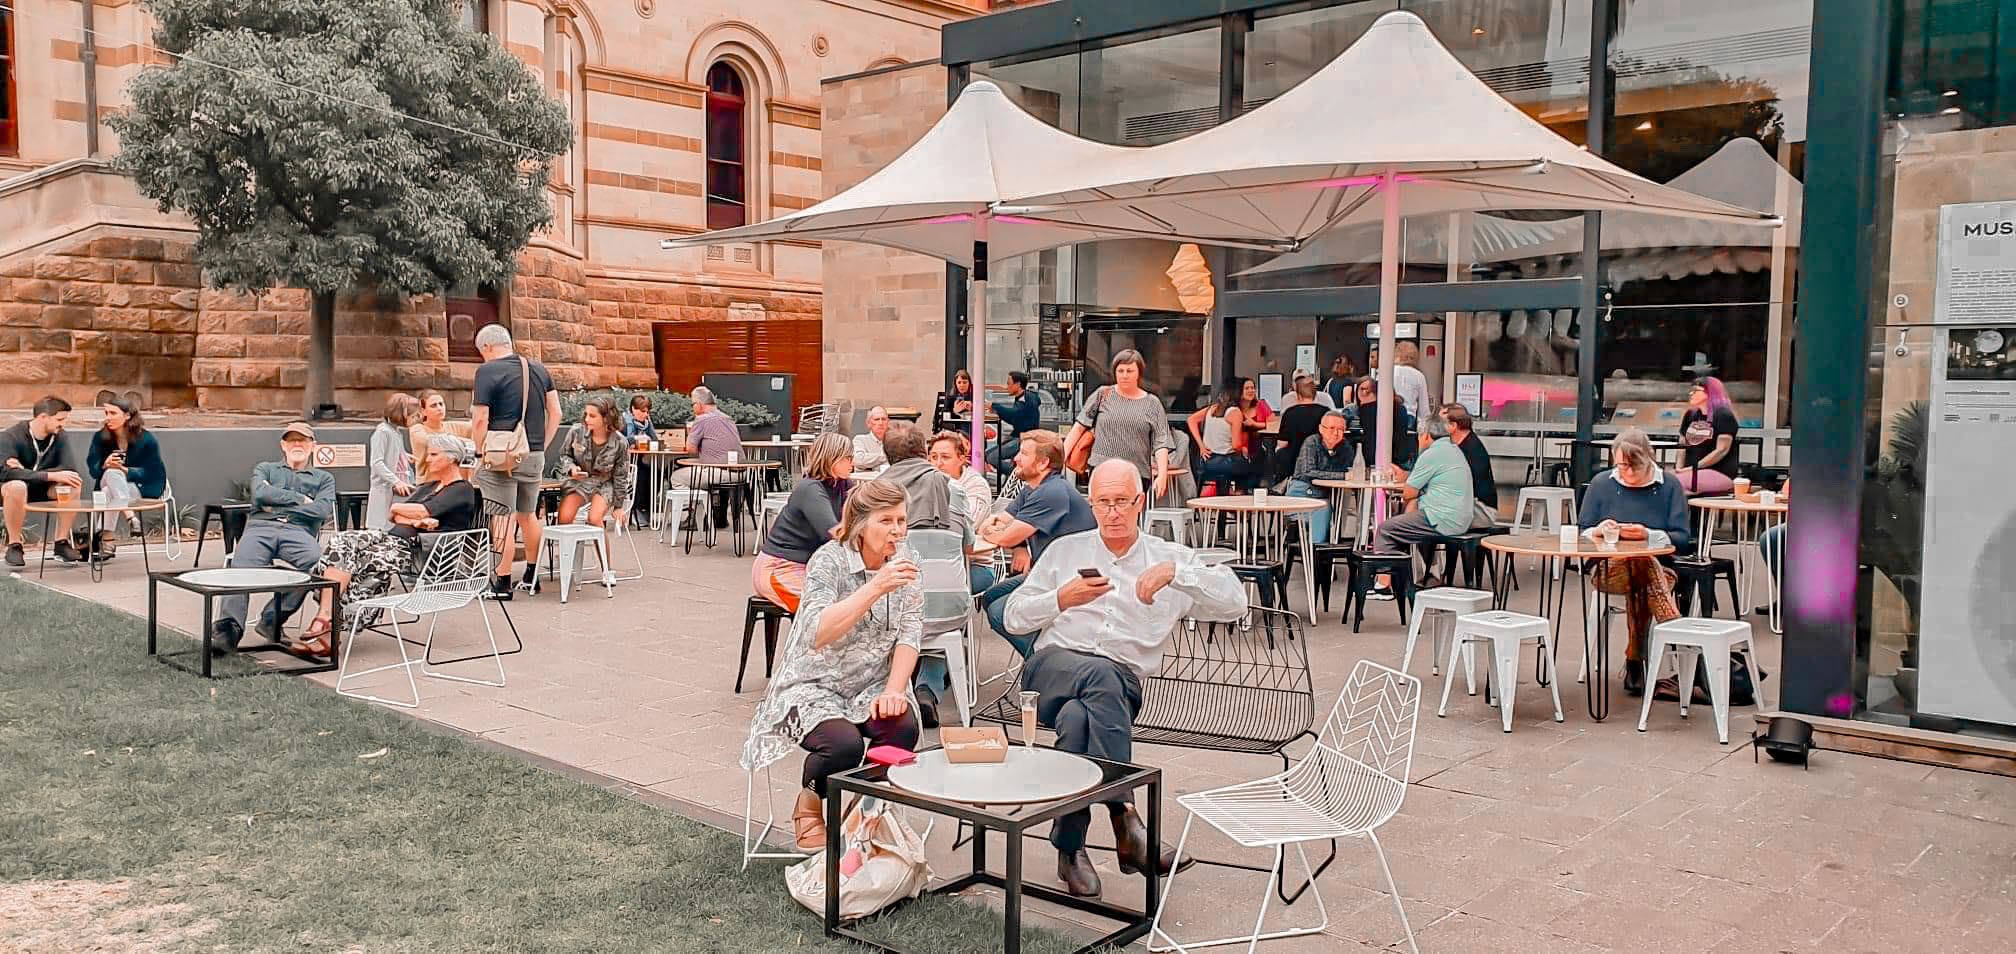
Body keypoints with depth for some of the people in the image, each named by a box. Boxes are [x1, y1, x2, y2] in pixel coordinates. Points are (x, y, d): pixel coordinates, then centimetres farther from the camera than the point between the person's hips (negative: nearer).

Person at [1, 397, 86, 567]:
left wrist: (25, 471, -28)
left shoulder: (59, 436, -4)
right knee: (17, 486, -39)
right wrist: (52, 476, -40)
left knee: (73, 484, -23)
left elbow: (69, 469, -17)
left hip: (40, 491, 4)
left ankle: (62, 542, -14)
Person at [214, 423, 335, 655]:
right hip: (260, 528, 1)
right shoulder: (265, 468, 31)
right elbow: (261, 494, 6)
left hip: (298, 531, -1)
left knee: (315, 557, -38)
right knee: (242, 567, -33)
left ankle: (273, 619, -30)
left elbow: (323, 510, 6)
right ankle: (229, 629, -42)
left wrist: (277, 503, 3)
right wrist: (301, 499, 4)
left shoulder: (323, 478, 28)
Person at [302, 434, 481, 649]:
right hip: (393, 537, 8)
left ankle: (325, 618, -27)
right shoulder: (428, 486, 27)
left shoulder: (463, 490, 0)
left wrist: (397, 508, 7)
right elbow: (395, 518, 14)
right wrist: (418, 521, -6)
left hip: (413, 549, -8)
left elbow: (423, 512, -11)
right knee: (341, 543, -18)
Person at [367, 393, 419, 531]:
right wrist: (396, 482, -25)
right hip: (385, 491, -8)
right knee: (384, 529, -10)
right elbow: (376, 463, -18)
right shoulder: (382, 431, -11)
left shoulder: (399, 431, 16)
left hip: (400, 489, 8)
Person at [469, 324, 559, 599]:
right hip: (534, 456, 6)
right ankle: (532, 576, 28)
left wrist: (480, 454, -2)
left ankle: (503, 583, 2)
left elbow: (480, 420, -13)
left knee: (502, 519, -2)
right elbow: (555, 413, 10)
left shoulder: (488, 371, -9)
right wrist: (541, 446, 15)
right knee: (528, 515, 19)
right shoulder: (539, 370, 9)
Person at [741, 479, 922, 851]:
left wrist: (893, 690, -17)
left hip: (871, 686, 5)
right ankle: (811, 803, 4)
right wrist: (876, 587, -41)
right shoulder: (829, 561, -18)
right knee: (844, 743, -32)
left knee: (903, 727, -26)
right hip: (815, 685, -4)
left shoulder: (903, 560, -1)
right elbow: (818, 634, -33)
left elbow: (910, 633, -3)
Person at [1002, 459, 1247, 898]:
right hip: (1052, 667, 1)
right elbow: (1014, 616, 18)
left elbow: (1235, 602, 3)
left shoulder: (1171, 558, 18)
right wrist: (1062, 598, 0)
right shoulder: (1065, 551, 23)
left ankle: (1070, 848, -26)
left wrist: (1175, 572, -10)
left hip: (1121, 685, -1)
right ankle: (1124, 813, -38)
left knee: (1077, 717, -37)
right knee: (1101, 674, -37)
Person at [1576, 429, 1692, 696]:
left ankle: (1634, 661, -30)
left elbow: (1683, 539, 1)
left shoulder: (1669, 486, 7)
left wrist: (1648, 535, -17)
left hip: (1658, 567, 0)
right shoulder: (1602, 484, 10)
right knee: (1642, 563, -37)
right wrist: (1598, 531, -10)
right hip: (1607, 569, 0)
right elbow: (1580, 533, 13)